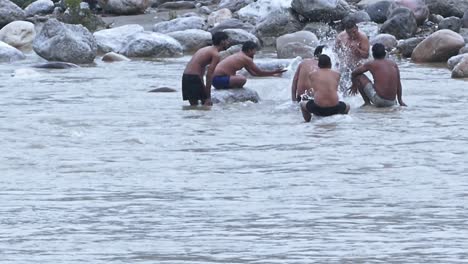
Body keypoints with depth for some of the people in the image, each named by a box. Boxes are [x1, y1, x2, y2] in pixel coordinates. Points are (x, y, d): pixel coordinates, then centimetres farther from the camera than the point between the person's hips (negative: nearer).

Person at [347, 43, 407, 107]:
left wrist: (354, 85, 31)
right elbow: (398, 84, 15)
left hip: (378, 100, -5)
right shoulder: (393, 64, 8)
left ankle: (367, 102, 13)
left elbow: (354, 73, 10)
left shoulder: (371, 64, 0)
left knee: (358, 76, 8)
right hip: (391, 102, 5)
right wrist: (400, 101, 26)